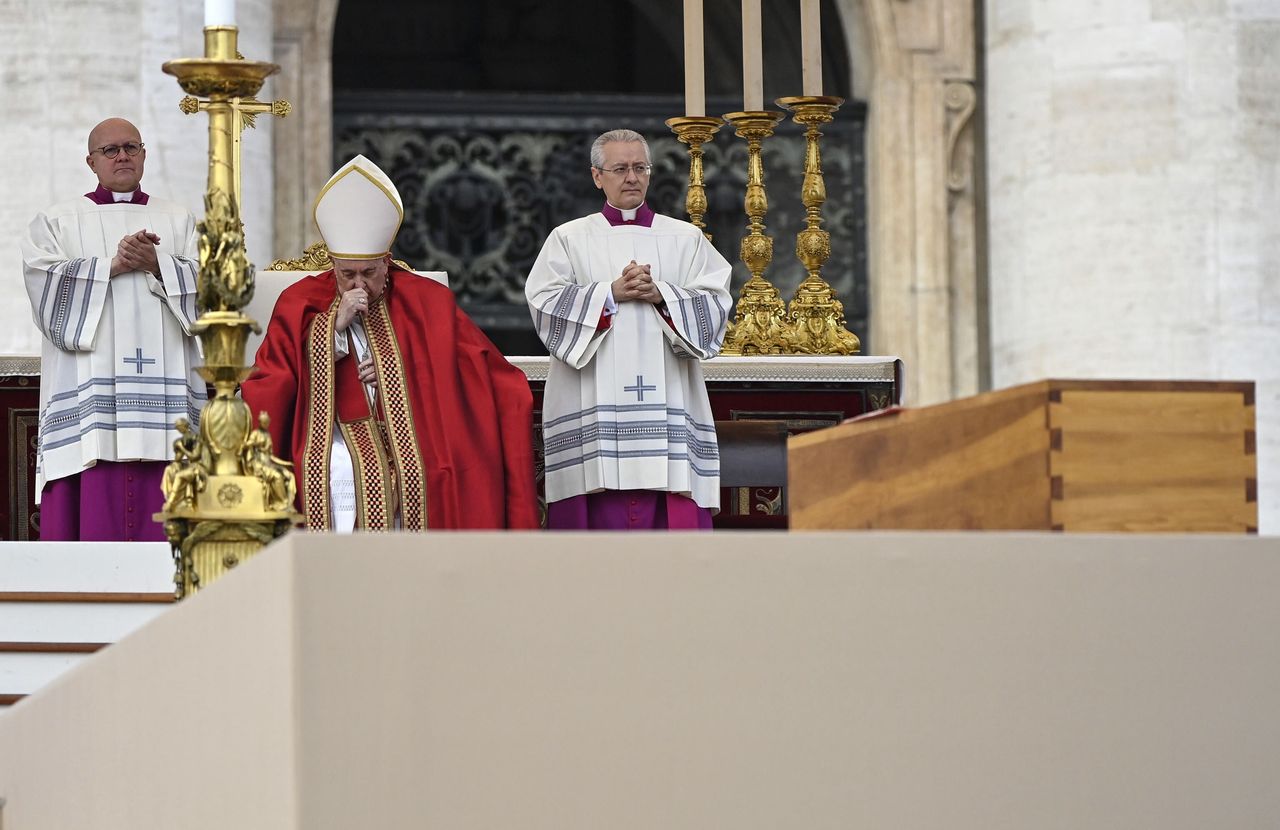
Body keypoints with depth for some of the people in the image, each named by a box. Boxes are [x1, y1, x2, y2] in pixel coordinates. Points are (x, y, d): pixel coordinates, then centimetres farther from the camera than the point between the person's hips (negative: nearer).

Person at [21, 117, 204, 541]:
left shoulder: (180, 221, 19)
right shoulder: (56, 223, 14)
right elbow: (48, 285, -3)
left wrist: (157, 265, -10)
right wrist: (113, 265, -10)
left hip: (162, 387, 1)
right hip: (88, 383, -1)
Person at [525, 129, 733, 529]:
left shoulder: (686, 239, 14)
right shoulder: (569, 239, 11)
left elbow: (714, 304, 4)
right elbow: (544, 302, -2)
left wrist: (660, 294, -11)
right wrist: (611, 292, -11)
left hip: (666, 402, 1)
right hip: (594, 404, -1)